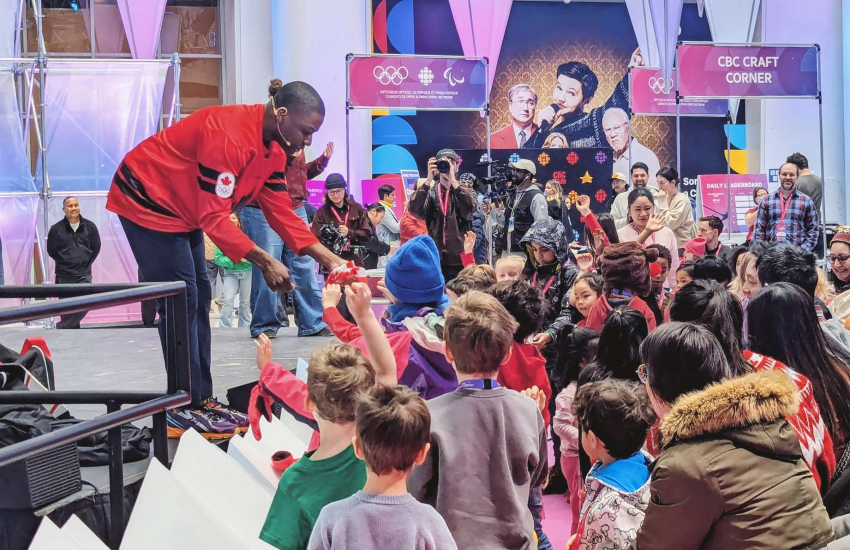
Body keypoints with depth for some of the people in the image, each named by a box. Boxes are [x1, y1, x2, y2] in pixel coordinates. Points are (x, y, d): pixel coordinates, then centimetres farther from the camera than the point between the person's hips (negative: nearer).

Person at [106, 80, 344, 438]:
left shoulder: (274, 146, -2)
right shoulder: (229, 136, -32)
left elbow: (281, 211, 0)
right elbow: (213, 217, -30)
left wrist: (328, 258, -9)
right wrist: (265, 262, -32)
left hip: (183, 208, 10)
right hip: (147, 202, -10)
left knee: (198, 299, 8)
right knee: (180, 301, -10)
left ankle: (202, 400, 13)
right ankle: (184, 410, -4)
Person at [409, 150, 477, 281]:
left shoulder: (466, 191, 9)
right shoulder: (430, 192, 8)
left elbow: (469, 208, -14)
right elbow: (414, 209, -12)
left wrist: (453, 180, -19)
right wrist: (429, 179, -18)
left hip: (461, 260, 0)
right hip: (435, 260, 0)